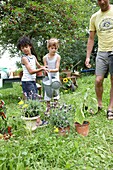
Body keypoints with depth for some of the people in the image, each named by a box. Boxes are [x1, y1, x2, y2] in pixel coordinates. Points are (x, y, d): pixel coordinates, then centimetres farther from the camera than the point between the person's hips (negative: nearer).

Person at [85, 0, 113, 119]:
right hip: (102, 52, 2)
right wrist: (88, 56, 6)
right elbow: (91, 38, 12)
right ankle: (99, 104, 17)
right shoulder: (94, 17, 9)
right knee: (98, 80, -3)